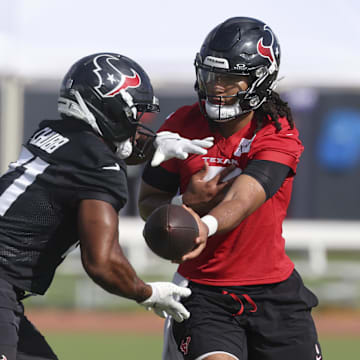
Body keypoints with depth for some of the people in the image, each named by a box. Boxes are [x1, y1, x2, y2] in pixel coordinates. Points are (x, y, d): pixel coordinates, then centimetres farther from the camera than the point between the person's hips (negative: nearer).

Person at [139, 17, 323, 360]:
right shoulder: (181, 127, -4)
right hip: (202, 291, 0)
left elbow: (242, 199, -27)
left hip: (274, 291, 0)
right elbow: (147, 203, 4)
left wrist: (206, 226, -48)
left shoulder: (280, 136, -10)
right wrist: (187, 202, -18)